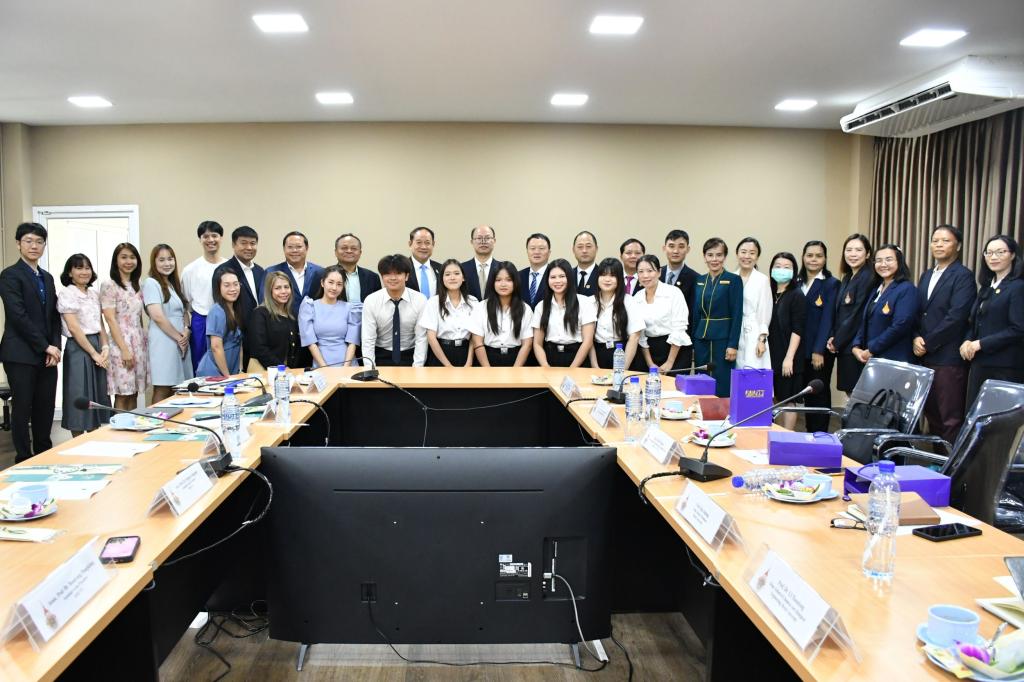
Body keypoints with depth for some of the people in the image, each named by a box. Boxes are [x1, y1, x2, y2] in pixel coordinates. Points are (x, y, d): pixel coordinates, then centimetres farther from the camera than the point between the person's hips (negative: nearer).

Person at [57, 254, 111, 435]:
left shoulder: (94, 293, 12)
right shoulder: (67, 294, -8)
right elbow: (73, 327, -14)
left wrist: (105, 347, -3)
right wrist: (93, 353, -14)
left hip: (96, 346, 7)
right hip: (78, 348, -7)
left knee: (97, 396, 10)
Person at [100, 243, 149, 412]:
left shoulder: (137, 286, 14)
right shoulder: (109, 285, -5)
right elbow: (110, 320, -11)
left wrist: (143, 343, 11)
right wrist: (124, 349, -17)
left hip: (140, 344, 6)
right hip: (121, 344, -6)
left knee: (134, 394, 9)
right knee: (122, 395, -4)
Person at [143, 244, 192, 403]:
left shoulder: (174, 284, 18)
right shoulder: (151, 283, -6)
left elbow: (184, 311, 17)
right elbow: (158, 317, -14)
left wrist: (186, 330, -2)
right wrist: (178, 337, -9)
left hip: (181, 342, 7)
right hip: (164, 343, -7)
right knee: (163, 390, -5)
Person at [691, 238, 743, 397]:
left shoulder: (733, 280, -4)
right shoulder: (699, 280, 10)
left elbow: (737, 315, -8)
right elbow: (695, 314, 12)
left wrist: (733, 345, -14)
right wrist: (692, 342, 9)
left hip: (723, 339, -5)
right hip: (701, 340, 5)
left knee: (722, 386, -1)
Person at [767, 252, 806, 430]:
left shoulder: (796, 295, -5)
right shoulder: (769, 293, 10)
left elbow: (797, 330, -11)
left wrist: (789, 357, -17)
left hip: (787, 358, -5)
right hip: (771, 356, 5)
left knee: (787, 399, 0)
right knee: (777, 399, 10)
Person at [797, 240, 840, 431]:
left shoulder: (831, 284, -3)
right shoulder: (798, 283, 12)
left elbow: (827, 319, -10)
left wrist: (819, 350, -16)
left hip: (820, 350, -5)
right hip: (801, 348, 5)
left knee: (820, 394, 2)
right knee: (807, 394, 10)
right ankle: (809, 435, 19)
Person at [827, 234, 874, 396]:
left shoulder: (868, 278, -11)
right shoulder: (847, 278, 15)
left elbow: (858, 315, -15)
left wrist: (836, 342, -9)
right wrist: (833, 337, 1)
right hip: (843, 346, 8)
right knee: (849, 391, 11)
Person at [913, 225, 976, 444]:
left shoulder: (963, 276, -6)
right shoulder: (926, 276, 18)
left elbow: (956, 317, -15)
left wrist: (928, 343, -12)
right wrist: (916, 338, -2)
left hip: (949, 359, -7)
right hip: (924, 357, 7)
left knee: (951, 418, -4)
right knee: (931, 415, 12)